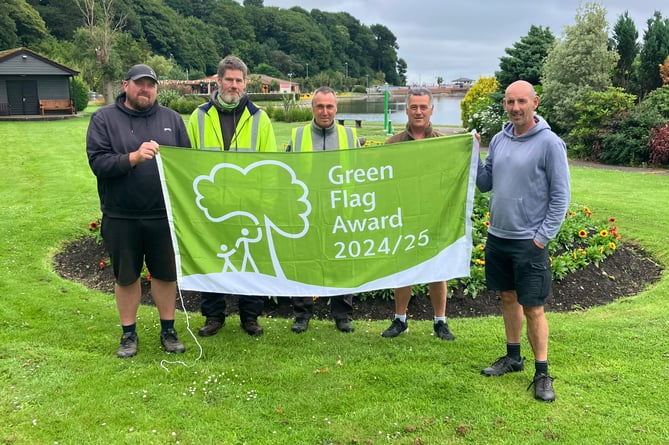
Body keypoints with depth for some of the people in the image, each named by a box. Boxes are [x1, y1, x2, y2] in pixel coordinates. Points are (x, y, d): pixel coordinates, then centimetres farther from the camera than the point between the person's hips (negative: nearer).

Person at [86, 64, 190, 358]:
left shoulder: (172, 119, 7)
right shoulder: (104, 119, 0)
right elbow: (98, 162, -10)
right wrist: (133, 157, -25)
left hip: (164, 215, 1)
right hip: (121, 217, -1)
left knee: (166, 273, 11)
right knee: (126, 277, 12)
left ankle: (168, 329, 28)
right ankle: (129, 333, 28)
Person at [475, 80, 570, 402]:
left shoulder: (549, 143, -11)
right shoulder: (499, 140, 6)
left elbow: (560, 196, -10)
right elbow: (485, 184, 9)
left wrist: (543, 237, -12)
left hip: (529, 242, -6)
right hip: (497, 236, 6)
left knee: (533, 308, -1)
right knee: (508, 297, 17)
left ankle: (542, 373, 13)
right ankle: (513, 357, 32)